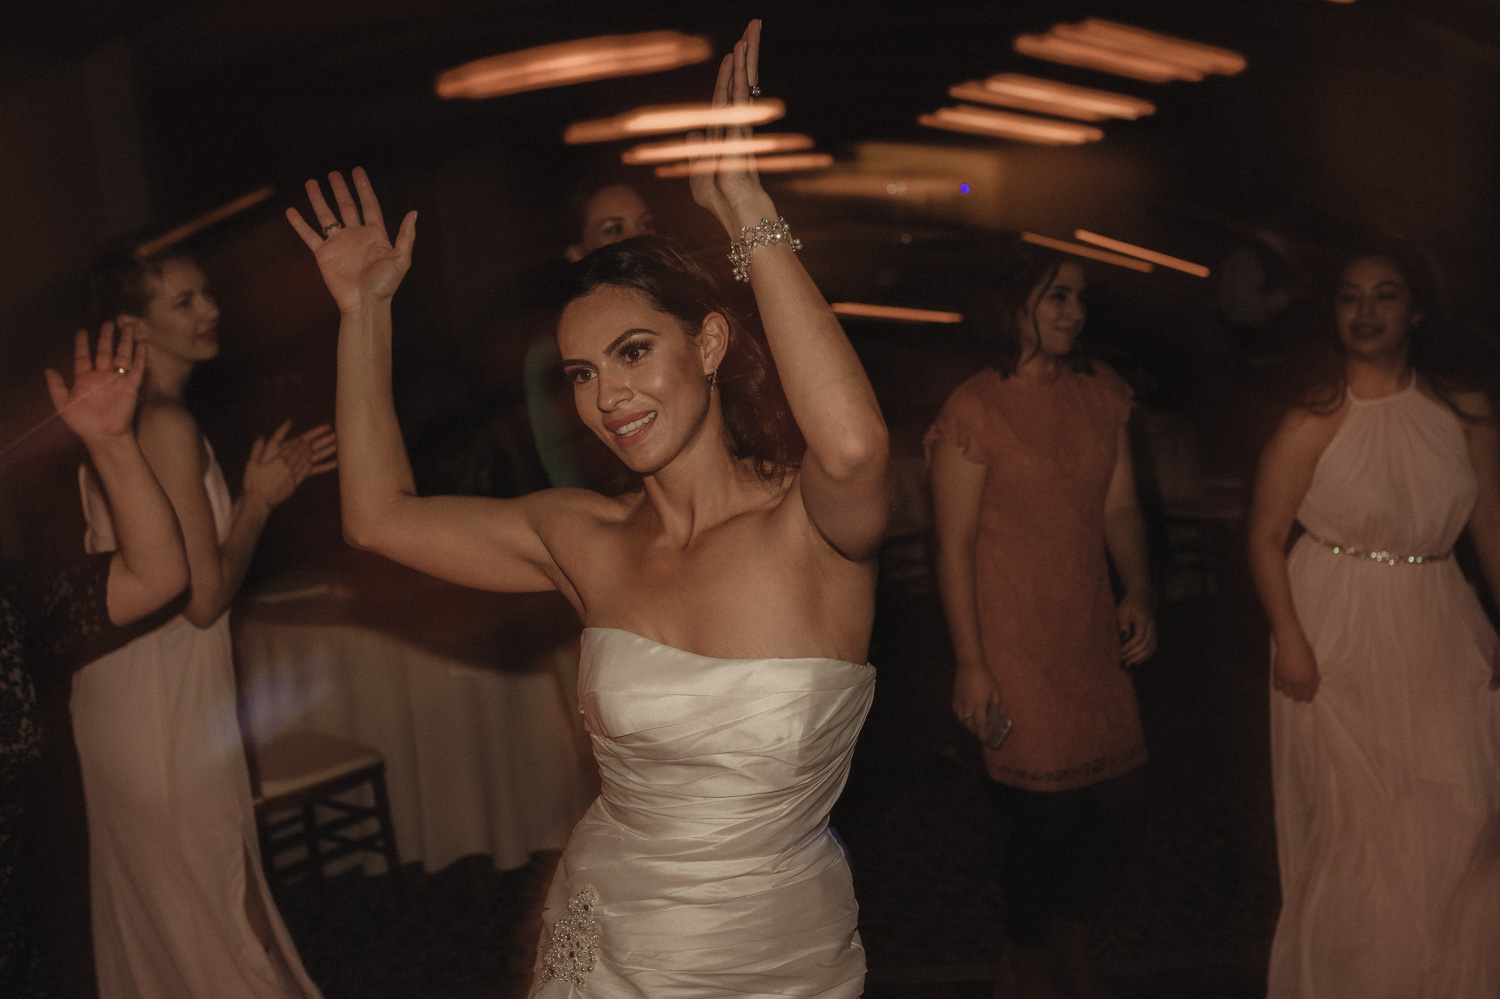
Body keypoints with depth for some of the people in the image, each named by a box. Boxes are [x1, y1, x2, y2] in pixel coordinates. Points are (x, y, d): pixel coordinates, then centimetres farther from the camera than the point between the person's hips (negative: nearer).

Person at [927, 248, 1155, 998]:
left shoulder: (1100, 396, 8)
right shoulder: (975, 410, -11)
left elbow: (1120, 506, 11)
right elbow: (954, 543, -11)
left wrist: (1137, 593, -5)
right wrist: (970, 663, -12)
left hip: (1092, 632, 6)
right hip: (1015, 640, -6)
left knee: (1117, 797, 11)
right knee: (1050, 809, 0)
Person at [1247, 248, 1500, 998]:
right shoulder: (1314, 421, -11)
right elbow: (1266, 537, -9)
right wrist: (1290, 641, -14)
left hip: (1439, 635, 4)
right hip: (1341, 644, -3)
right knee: (1352, 826, 7)